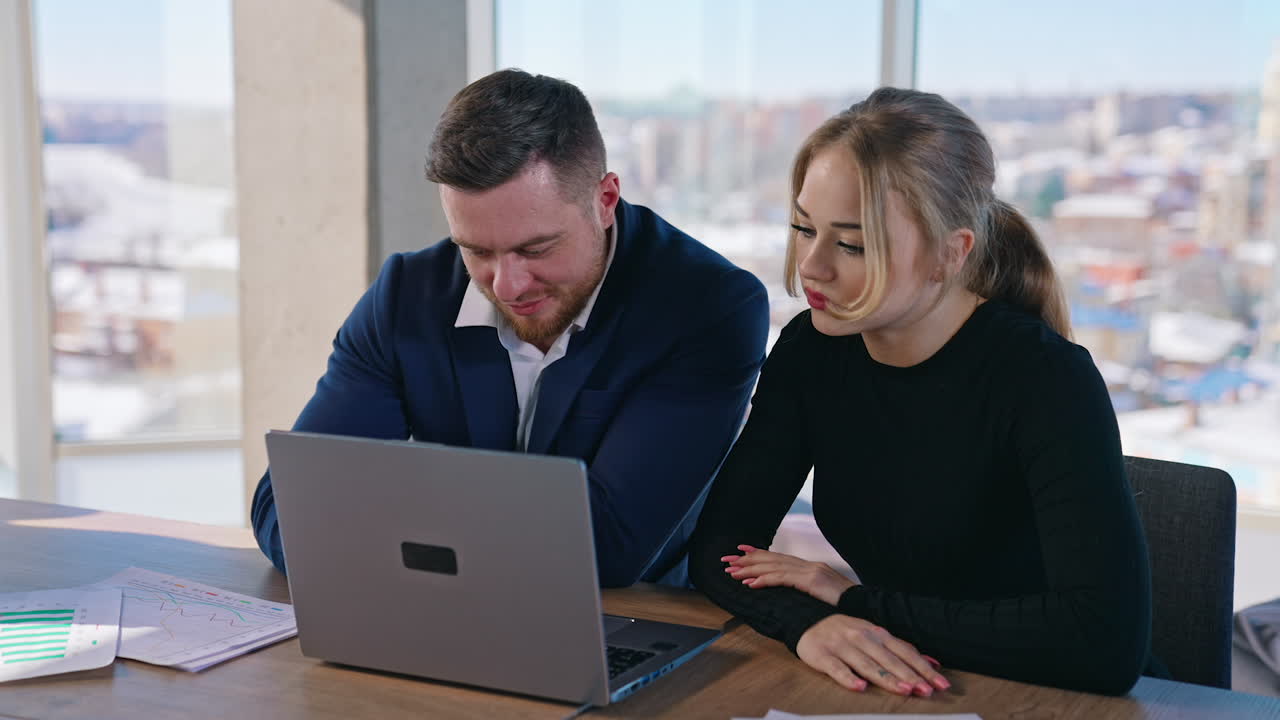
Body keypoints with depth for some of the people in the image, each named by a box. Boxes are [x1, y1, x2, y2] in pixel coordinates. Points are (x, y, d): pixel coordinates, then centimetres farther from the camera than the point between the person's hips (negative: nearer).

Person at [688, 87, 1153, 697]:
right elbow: (717, 541, -4)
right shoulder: (812, 352, -3)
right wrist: (806, 621, -25)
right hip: (894, 691, 4)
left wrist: (860, 602, -20)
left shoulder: (1044, 378, -18)